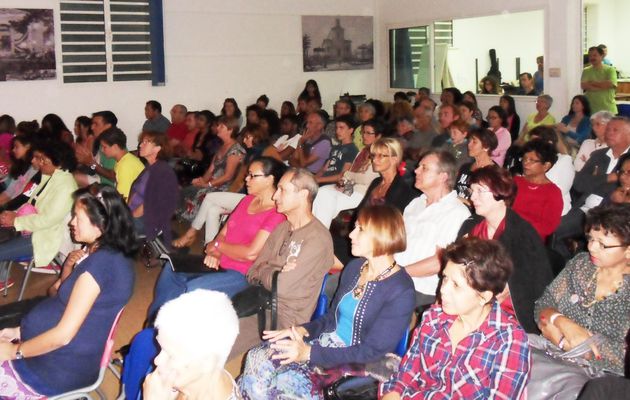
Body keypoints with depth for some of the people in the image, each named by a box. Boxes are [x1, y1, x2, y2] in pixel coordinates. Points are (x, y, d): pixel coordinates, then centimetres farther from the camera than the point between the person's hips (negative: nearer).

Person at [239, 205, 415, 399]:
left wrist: (309, 353, -22)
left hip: (357, 363, -7)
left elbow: (371, 352, -19)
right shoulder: (355, 267, 7)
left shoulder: (400, 292, -17)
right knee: (258, 358, -16)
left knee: (288, 381, -26)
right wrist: (303, 330, -5)